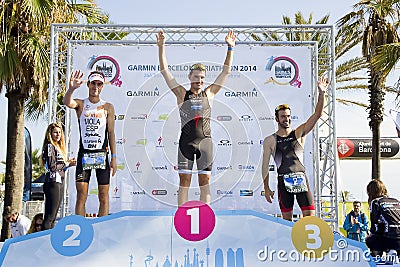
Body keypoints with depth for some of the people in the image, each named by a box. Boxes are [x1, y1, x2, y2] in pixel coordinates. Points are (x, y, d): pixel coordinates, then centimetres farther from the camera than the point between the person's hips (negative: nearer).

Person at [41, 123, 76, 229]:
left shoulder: (58, 147, 20)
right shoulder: (49, 146, -6)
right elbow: (52, 167, -15)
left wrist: (69, 163, 2)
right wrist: (67, 164, -5)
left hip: (60, 183, 9)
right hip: (53, 183, -9)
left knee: (53, 217, 8)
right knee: (49, 216, -10)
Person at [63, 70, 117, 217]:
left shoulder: (107, 107, 7)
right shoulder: (80, 104, 7)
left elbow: (111, 133, 5)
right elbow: (67, 102, -17)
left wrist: (114, 157, 0)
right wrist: (71, 88, -37)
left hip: (102, 154, 0)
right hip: (84, 154, 0)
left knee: (103, 196, 2)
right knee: (81, 195, 0)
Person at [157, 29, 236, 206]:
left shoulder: (209, 94, 9)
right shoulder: (182, 94, 6)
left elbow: (226, 71, 10)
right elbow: (165, 71, 3)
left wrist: (230, 48, 4)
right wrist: (161, 47, -4)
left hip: (205, 142, 1)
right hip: (186, 142, -1)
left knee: (205, 181, 4)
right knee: (184, 181, 1)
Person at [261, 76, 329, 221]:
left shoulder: (299, 133, 8)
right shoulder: (269, 141, 5)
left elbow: (317, 114, -1)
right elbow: (265, 165, 6)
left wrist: (321, 93, -13)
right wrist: (266, 188, 2)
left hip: (301, 178, 1)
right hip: (283, 180, -1)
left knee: (310, 216, -4)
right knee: (287, 218, 4)